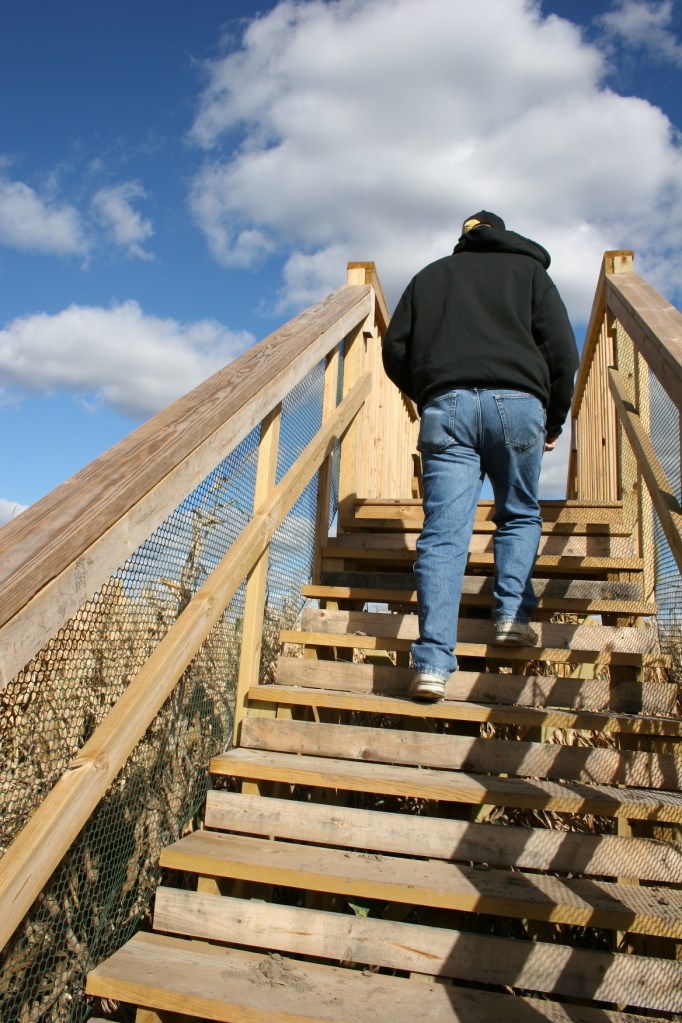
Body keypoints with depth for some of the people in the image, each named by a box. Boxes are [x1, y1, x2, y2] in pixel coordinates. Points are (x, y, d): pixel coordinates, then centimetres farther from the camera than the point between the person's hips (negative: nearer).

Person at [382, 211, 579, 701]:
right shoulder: (528, 269, 21)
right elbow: (561, 348, 9)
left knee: (444, 532, -5)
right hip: (516, 402, 0)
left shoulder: (429, 276, 26)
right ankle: (513, 613, 3)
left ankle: (433, 663, -12)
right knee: (520, 515, 19)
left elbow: (395, 351, 17)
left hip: (445, 405, 1)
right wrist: (555, 420, 17)